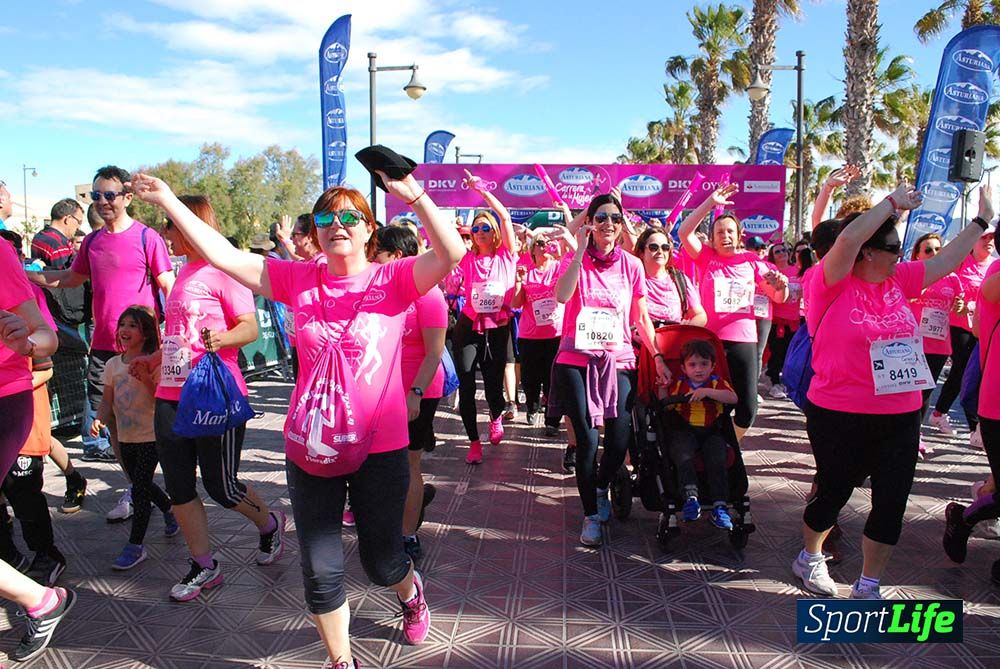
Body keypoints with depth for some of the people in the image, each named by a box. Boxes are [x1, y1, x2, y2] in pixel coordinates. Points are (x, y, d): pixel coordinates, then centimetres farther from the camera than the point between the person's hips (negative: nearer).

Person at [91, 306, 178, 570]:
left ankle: (135, 545, 4)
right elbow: (107, 400, 8)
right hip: (125, 437, 6)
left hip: (150, 436, -6)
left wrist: (146, 380, -28)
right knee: (141, 484, 18)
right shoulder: (112, 364, 4)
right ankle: (170, 510, 44)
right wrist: (99, 419, -9)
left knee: (139, 488, -6)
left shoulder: (153, 363, -12)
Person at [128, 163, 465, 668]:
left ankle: (410, 593, 53)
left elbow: (451, 252, -23)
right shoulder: (299, 280, 0)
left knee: (382, 563, 15)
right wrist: (168, 200, -3)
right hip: (310, 448, 2)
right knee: (321, 570, 9)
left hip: (380, 447, -2)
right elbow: (222, 254, -1)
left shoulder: (393, 279, -7)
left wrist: (413, 195, -31)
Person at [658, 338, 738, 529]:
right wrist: (662, 388, -8)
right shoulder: (678, 384, 13)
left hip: (711, 431, 0)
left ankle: (720, 506, -22)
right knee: (683, 457, -31)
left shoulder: (717, 383, 11)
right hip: (683, 430, 0)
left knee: (717, 460, -23)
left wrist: (707, 392, -18)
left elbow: (733, 398, -9)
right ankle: (691, 496, -36)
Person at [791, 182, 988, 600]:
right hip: (840, 418, -6)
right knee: (834, 493, 12)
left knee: (891, 504, 8)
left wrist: (982, 220, 23)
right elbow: (848, 238, -28)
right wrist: (893, 202, -18)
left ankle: (868, 587, 25)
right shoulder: (832, 285, -13)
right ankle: (809, 557, 39)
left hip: (900, 418, 6)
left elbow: (947, 259, 19)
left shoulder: (898, 281, 7)